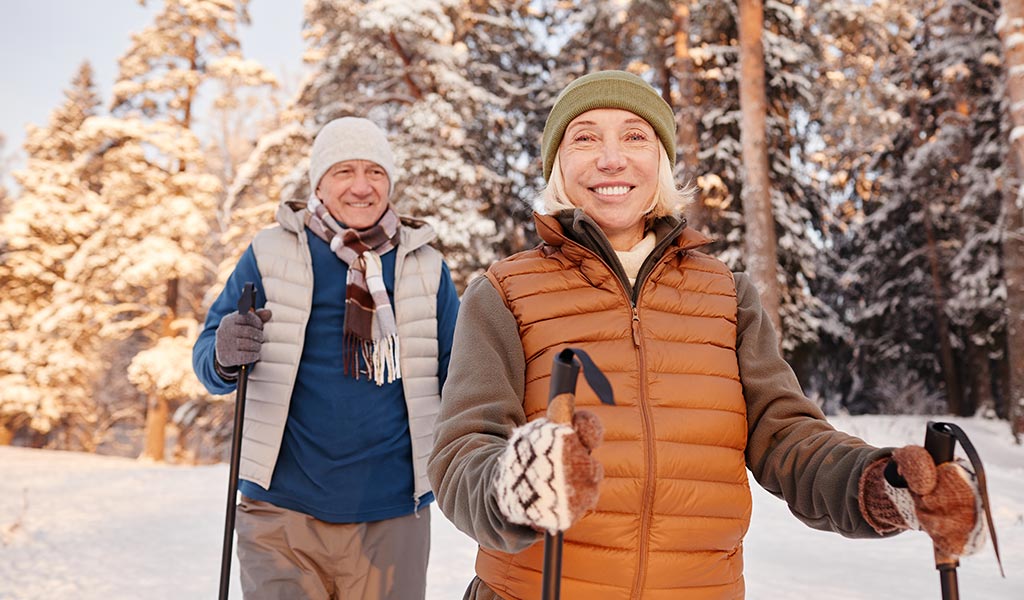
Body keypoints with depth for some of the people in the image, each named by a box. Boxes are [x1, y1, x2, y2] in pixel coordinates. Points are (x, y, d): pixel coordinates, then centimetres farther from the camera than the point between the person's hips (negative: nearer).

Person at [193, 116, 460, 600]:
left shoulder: (425, 267, 6)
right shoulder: (271, 253, 1)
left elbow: (459, 376, 9)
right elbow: (208, 359, 1)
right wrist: (225, 356, -22)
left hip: (393, 514, 2)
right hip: (283, 511, -1)